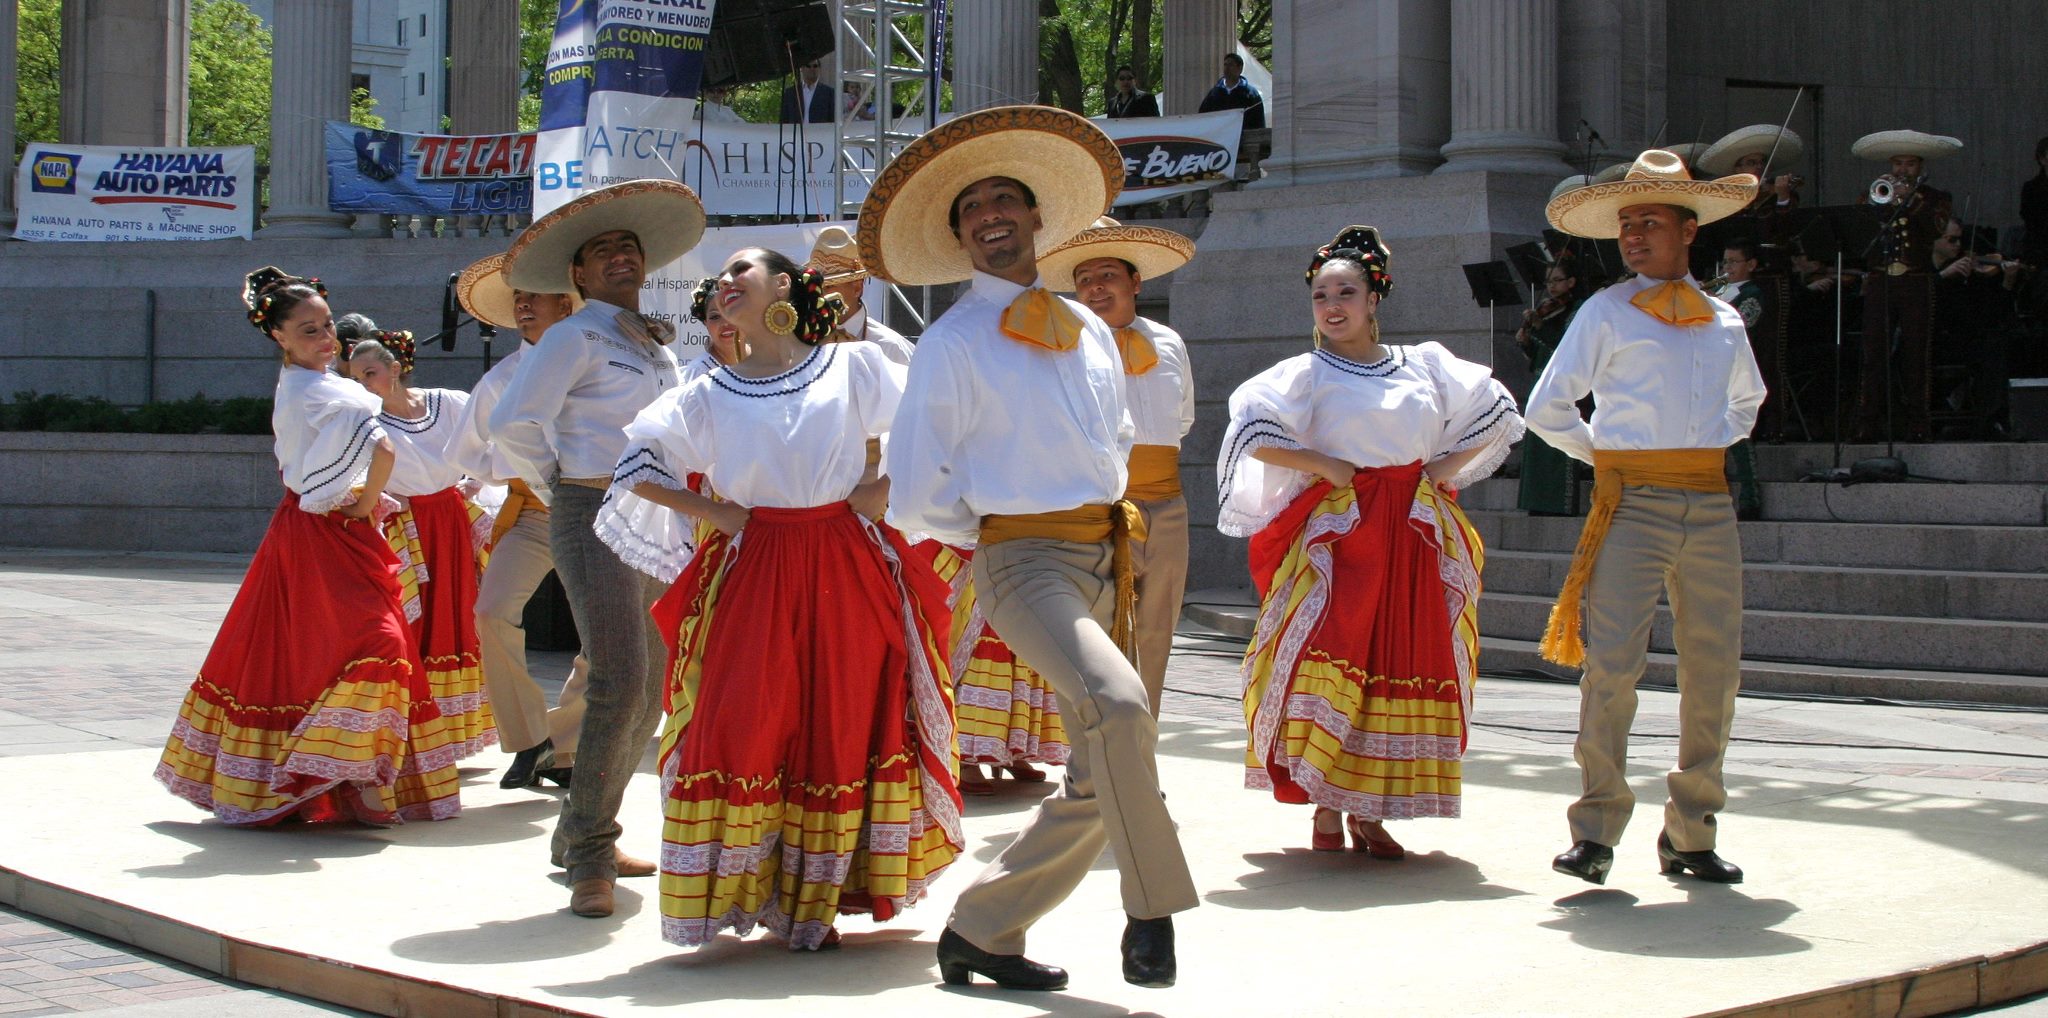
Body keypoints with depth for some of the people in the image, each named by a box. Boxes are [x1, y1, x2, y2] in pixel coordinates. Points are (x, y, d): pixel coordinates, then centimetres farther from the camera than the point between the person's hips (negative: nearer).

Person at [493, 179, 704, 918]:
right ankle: (589, 857, -13)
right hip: (595, 518, -8)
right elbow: (513, 423, -13)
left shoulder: (657, 344, 18)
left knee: (649, 696, 8)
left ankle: (583, 836, 22)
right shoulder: (574, 338, -4)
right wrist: (557, 490, -2)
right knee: (619, 682, -20)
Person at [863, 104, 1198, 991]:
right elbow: (914, 499, -5)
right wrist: (996, 533, 4)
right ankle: (1152, 908, -18)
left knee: (1098, 784, 5)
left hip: (1105, 561, 7)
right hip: (1025, 563, -7)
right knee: (1119, 704, -33)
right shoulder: (952, 344, -5)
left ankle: (979, 931, 19)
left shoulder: (1088, 330, 14)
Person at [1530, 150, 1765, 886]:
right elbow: (1547, 409, 3)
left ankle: (1691, 834, 13)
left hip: (1710, 506, 4)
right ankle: (1596, 832, -6)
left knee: (1714, 670, 3)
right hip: (1633, 506, -4)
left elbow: (1746, 400, 34)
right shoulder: (1607, 312, 3)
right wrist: (1609, 458, 6)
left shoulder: (1724, 322, 15)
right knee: (1611, 664, -13)